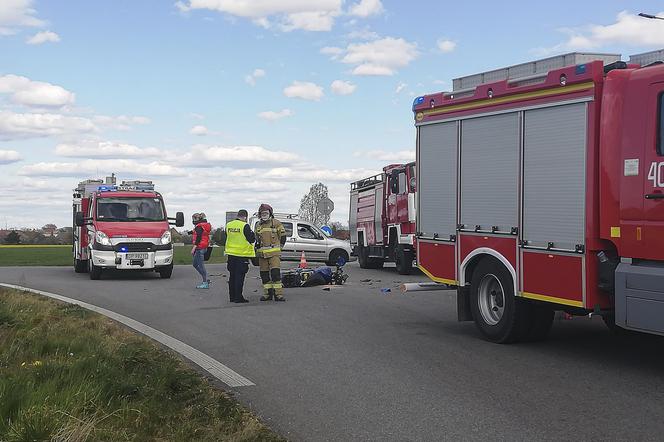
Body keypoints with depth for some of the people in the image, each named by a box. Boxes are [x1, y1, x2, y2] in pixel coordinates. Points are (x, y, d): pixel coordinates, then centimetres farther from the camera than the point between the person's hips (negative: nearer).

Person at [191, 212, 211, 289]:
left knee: (201, 265, -7)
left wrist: (193, 248, -19)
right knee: (195, 264, 16)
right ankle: (206, 279, 15)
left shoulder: (199, 227, -14)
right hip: (204, 247, 11)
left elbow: (198, 238, -20)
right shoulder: (205, 225, 17)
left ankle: (205, 283, -5)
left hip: (200, 248, -11)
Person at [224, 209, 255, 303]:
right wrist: (252, 234, 7)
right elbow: (252, 239, -12)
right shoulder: (245, 226, -15)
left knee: (232, 276, 13)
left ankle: (232, 296, 18)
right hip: (242, 254, -6)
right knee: (240, 277, -3)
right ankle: (238, 297, -3)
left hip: (231, 254, 6)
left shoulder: (228, 225, 5)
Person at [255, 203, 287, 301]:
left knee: (275, 273, -14)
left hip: (274, 253, -5)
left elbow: (283, 237, 8)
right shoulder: (258, 226, 15)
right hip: (262, 254, 5)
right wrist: (258, 248, 19)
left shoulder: (276, 223, 2)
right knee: (264, 275, 6)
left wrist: (278, 247, 7)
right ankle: (267, 294, 13)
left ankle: (278, 294, -14)